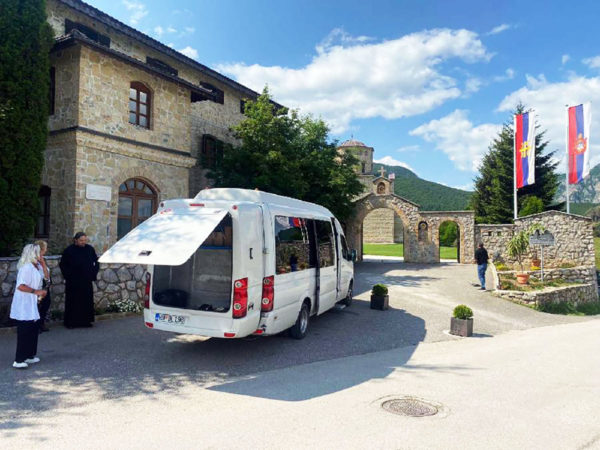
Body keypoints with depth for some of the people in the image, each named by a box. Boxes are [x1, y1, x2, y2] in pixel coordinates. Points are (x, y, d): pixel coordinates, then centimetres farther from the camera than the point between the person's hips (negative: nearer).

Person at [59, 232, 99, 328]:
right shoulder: (69, 250, -5)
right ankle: (71, 322, 11)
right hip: (73, 282, -3)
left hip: (87, 281, 3)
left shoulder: (90, 249, 2)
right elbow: (63, 264, 3)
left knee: (87, 301, 5)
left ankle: (86, 321, 14)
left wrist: (93, 274, 6)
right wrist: (68, 276, -2)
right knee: (73, 302, 2)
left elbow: (96, 262, 13)